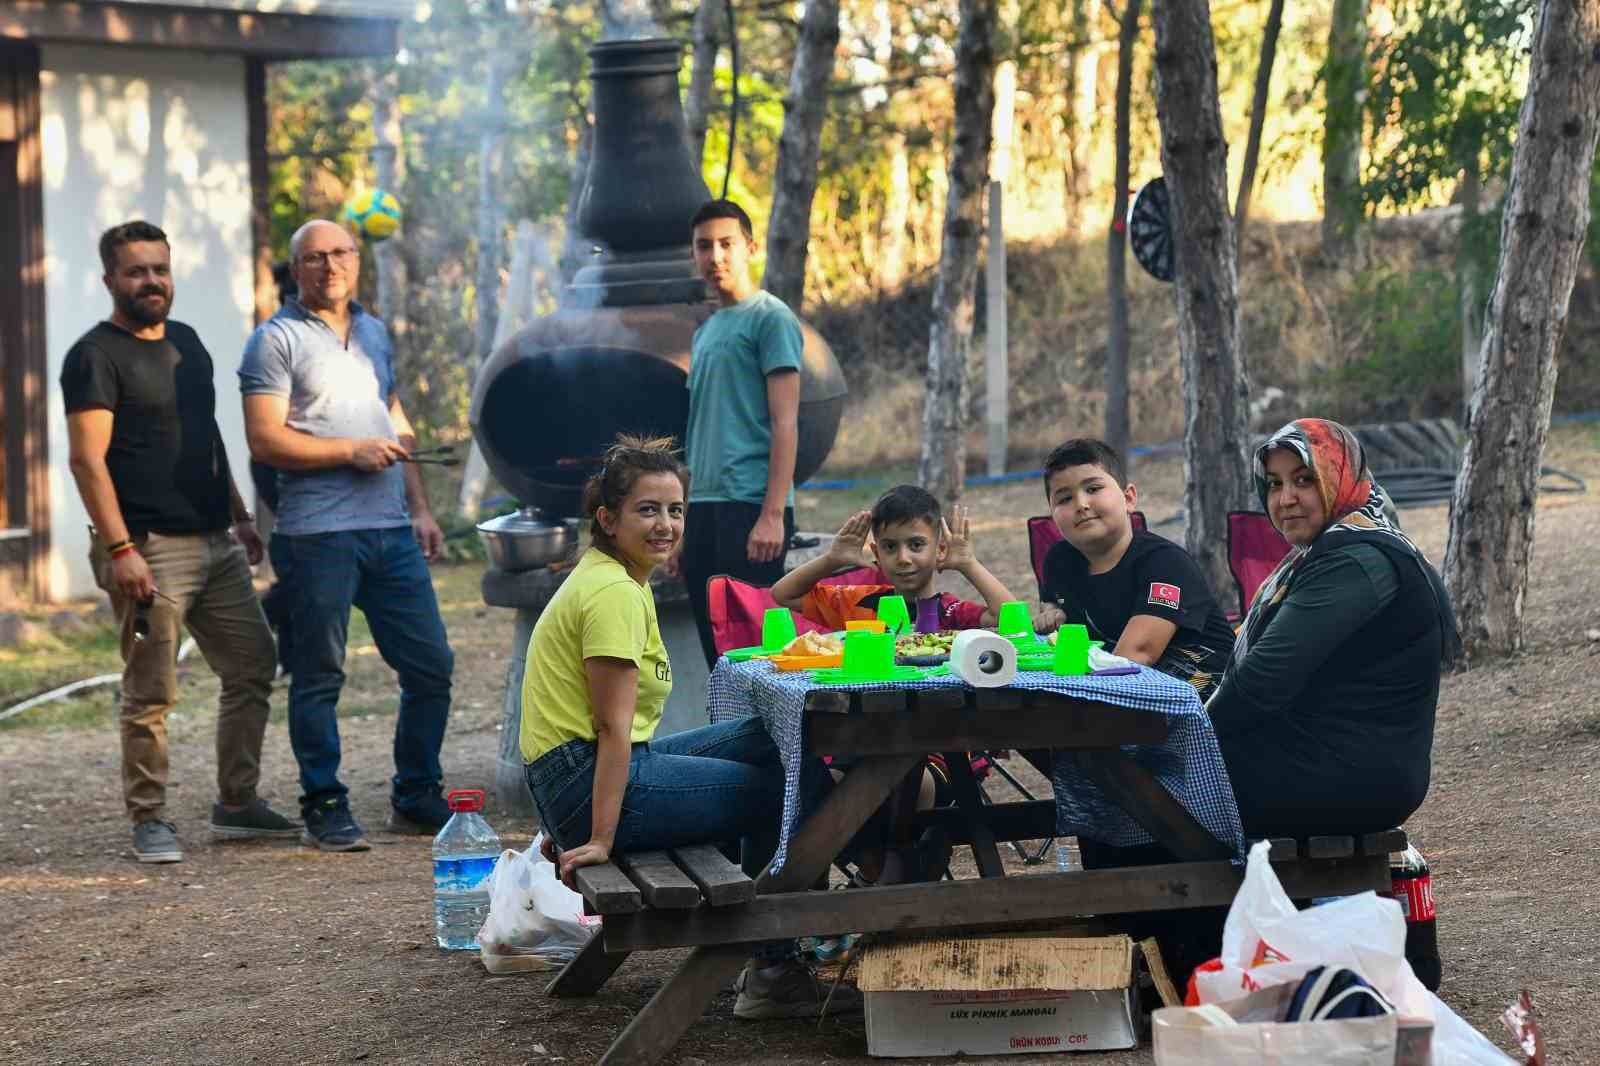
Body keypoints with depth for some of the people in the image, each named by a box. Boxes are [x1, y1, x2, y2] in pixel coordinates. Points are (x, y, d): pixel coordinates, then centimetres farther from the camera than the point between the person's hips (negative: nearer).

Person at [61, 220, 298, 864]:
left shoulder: (186, 344, 17)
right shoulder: (95, 357, -8)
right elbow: (87, 459, -15)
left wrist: (240, 517, 21)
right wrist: (119, 550, -22)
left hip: (216, 545, 8)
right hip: (151, 550, -8)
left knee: (252, 667, 10)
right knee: (151, 692, -6)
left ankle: (236, 805, 19)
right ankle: (149, 821, 3)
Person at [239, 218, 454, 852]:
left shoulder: (373, 332, 19)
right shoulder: (278, 340, -3)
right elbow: (265, 440, -10)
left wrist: (420, 508, 17)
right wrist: (352, 451, -12)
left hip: (391, 529, 6)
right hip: (318, 533, -6)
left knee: (430, 667, 5)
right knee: (319, 677, -1)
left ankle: (416, 798, 17)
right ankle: (325, 809, 7)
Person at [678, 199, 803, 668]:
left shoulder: (771, 319, -4)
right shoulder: (705, 332, 20)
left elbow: (785, 423, -11)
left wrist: (773, 515, -19)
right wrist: (685, 523, 17)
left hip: (749, 507, -8)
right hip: (704, 507, 8)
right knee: (720, 659, 9)